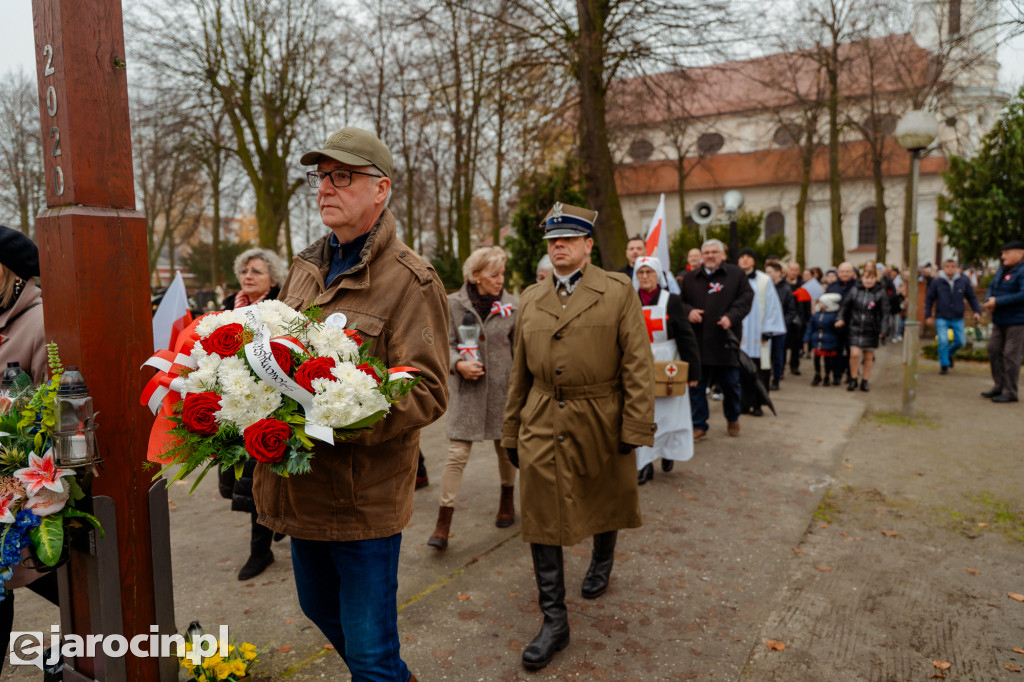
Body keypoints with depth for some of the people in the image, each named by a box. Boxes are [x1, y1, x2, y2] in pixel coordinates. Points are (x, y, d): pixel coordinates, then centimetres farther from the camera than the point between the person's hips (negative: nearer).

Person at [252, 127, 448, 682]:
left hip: (364, 496, -8)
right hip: (300, 486, 8)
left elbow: (427, 391, -20)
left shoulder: (410, 280, -12)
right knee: (320, 609, 27)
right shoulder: (305, 268, 11)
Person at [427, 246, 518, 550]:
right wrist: (458, 363, -18)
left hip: (502, 388, 2)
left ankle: (507, 502, 40)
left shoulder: (511, 305, 0)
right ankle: (443, 522, 2)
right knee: (457, 453, -5)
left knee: (505, 446, 16)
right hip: (467, 389, -1)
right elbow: (446, 344, 1)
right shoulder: (453, 304, -3)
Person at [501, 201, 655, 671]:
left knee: (604, 503, 19)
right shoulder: (530, 299, 8)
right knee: (541, 519, -1)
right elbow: (520, 373, 11)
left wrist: (636, 429, -13)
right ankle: (554, 621, 12)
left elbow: (637, 365, -7)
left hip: (600, 425, -2)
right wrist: (512, 432, 10)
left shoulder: (618, 292, -3)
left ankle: (602, 561, 51)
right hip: (543, 427, 2)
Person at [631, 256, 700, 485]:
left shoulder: (671, 301, -4)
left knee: (668, 413, 8)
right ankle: (645, 464, 11)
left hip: (668, 371, -1)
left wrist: (692, 371, -7)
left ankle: (668, 453, 31)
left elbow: (686, 338, -4)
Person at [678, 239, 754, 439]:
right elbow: (680, 301, 14)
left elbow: (746, 297, -1)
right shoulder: (691, 279, 13)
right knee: (696, 385, 4)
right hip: (697, 342, 2)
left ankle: (732, 419, 35)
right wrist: (688, 311, -8)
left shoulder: (736, 275, 5)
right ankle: (699, 425, 15)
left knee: (730, 384, 9)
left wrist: (731, 317, -16)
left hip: (725, 341, -2)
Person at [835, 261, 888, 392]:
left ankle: (864, 381, 20)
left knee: (868, 356, 7)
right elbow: (845, 305, 12)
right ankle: (853, 379, 11)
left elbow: (885, 312, -2)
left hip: (871, 330, 0)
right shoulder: (854, 289, 1)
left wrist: (883, 330, -7)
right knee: (854, 354, -8)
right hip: (855, 327, 0)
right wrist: (841, 318, 2)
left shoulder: (881, 292, -3)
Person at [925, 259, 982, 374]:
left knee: (960, 342, 6)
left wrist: (977, 311, -3)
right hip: (941, 318, -2)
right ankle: (944, 365, 3)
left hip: (958, 319, 2)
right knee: (943, 342, -11)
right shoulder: (937, 282, -3)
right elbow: (929, 299, 3)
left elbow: (972, 297, 8)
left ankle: (949, 354, 37)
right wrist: (928, 316, 1)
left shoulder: (964, 281, 1)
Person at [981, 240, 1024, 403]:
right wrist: (989, 300, -5)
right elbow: (991, 287, 17)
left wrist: (997, 302, -21)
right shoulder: (1002, 270, 13)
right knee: (994, 350, 12)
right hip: (1000, 321, 9)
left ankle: (1010, 392, 2)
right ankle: (999, 386, 23)